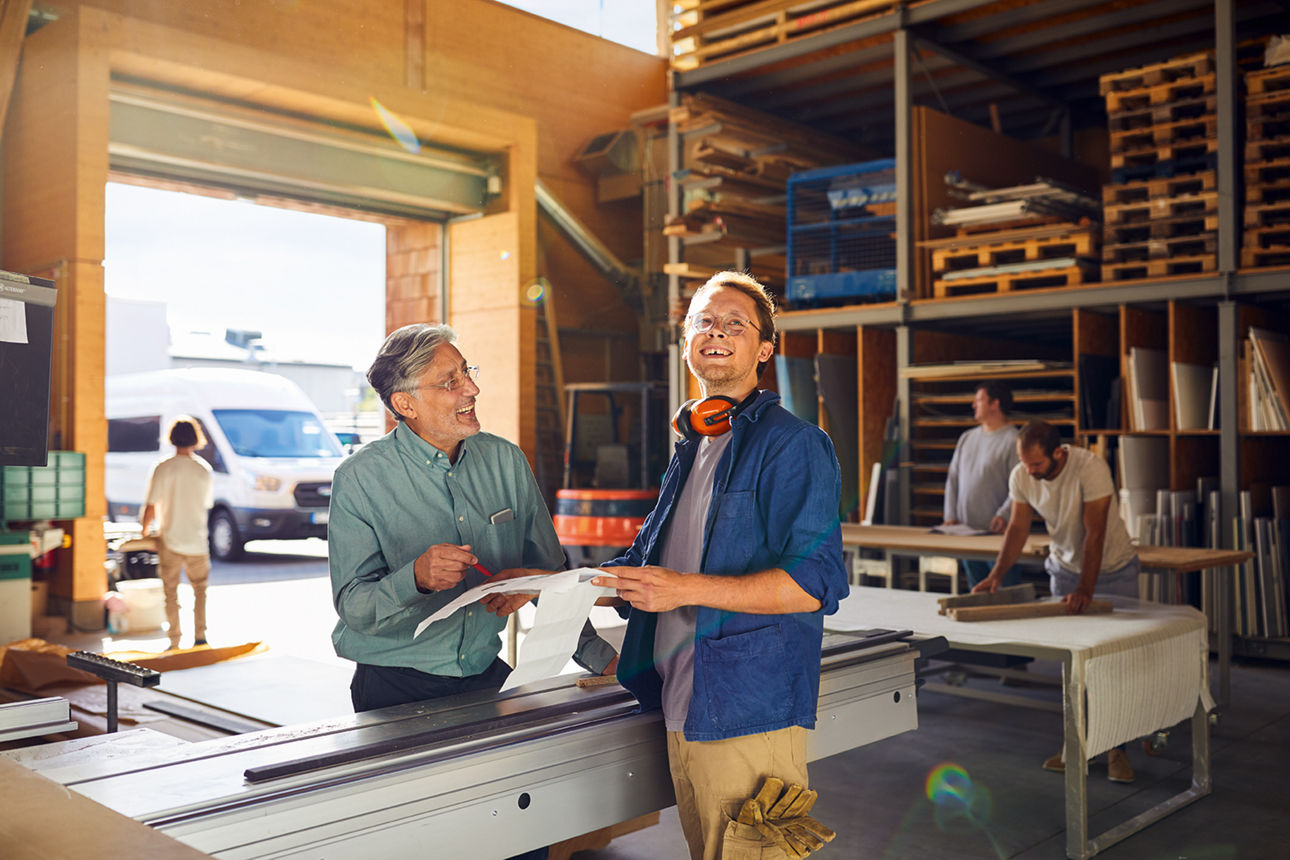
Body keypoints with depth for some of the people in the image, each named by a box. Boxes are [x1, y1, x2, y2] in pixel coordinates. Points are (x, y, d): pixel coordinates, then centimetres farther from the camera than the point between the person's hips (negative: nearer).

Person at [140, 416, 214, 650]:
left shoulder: (162, 469, -10)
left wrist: (144, 529, 7)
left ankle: (175, 642, 9)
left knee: (170, 592, 9)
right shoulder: (204, 469, -3)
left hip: (170, 540, -1)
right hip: (197, 541, 1)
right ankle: (199, 635, 10)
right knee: (200, 589, 17)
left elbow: (151, 506, -10)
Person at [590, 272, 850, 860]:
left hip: (747, 714, -8)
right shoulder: (691, 447, 16)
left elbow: (814, 584, -20)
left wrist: (685, 588, -24)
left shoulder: (791, 443, -11)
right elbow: (649, 561, 26)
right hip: (680, 708, 8)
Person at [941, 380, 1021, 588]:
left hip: (996, 533, -7)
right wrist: (950, 516, 5)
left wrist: (1004, 515, -28)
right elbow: (953, 479, 15)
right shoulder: (966, 438, 15)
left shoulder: (1014, 440, -7)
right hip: (966, 534, 7)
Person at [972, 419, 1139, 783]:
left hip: (1111, 569, -4)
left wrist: (1085, 589, -37)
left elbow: (1095, 534, -31)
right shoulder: (1021, 477, -15)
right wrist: (997, 573, -18)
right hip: (1064, 569, 4)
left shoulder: (1091, 468, -30)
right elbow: (1018, 527, -5)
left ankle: (1116, 748, 6)